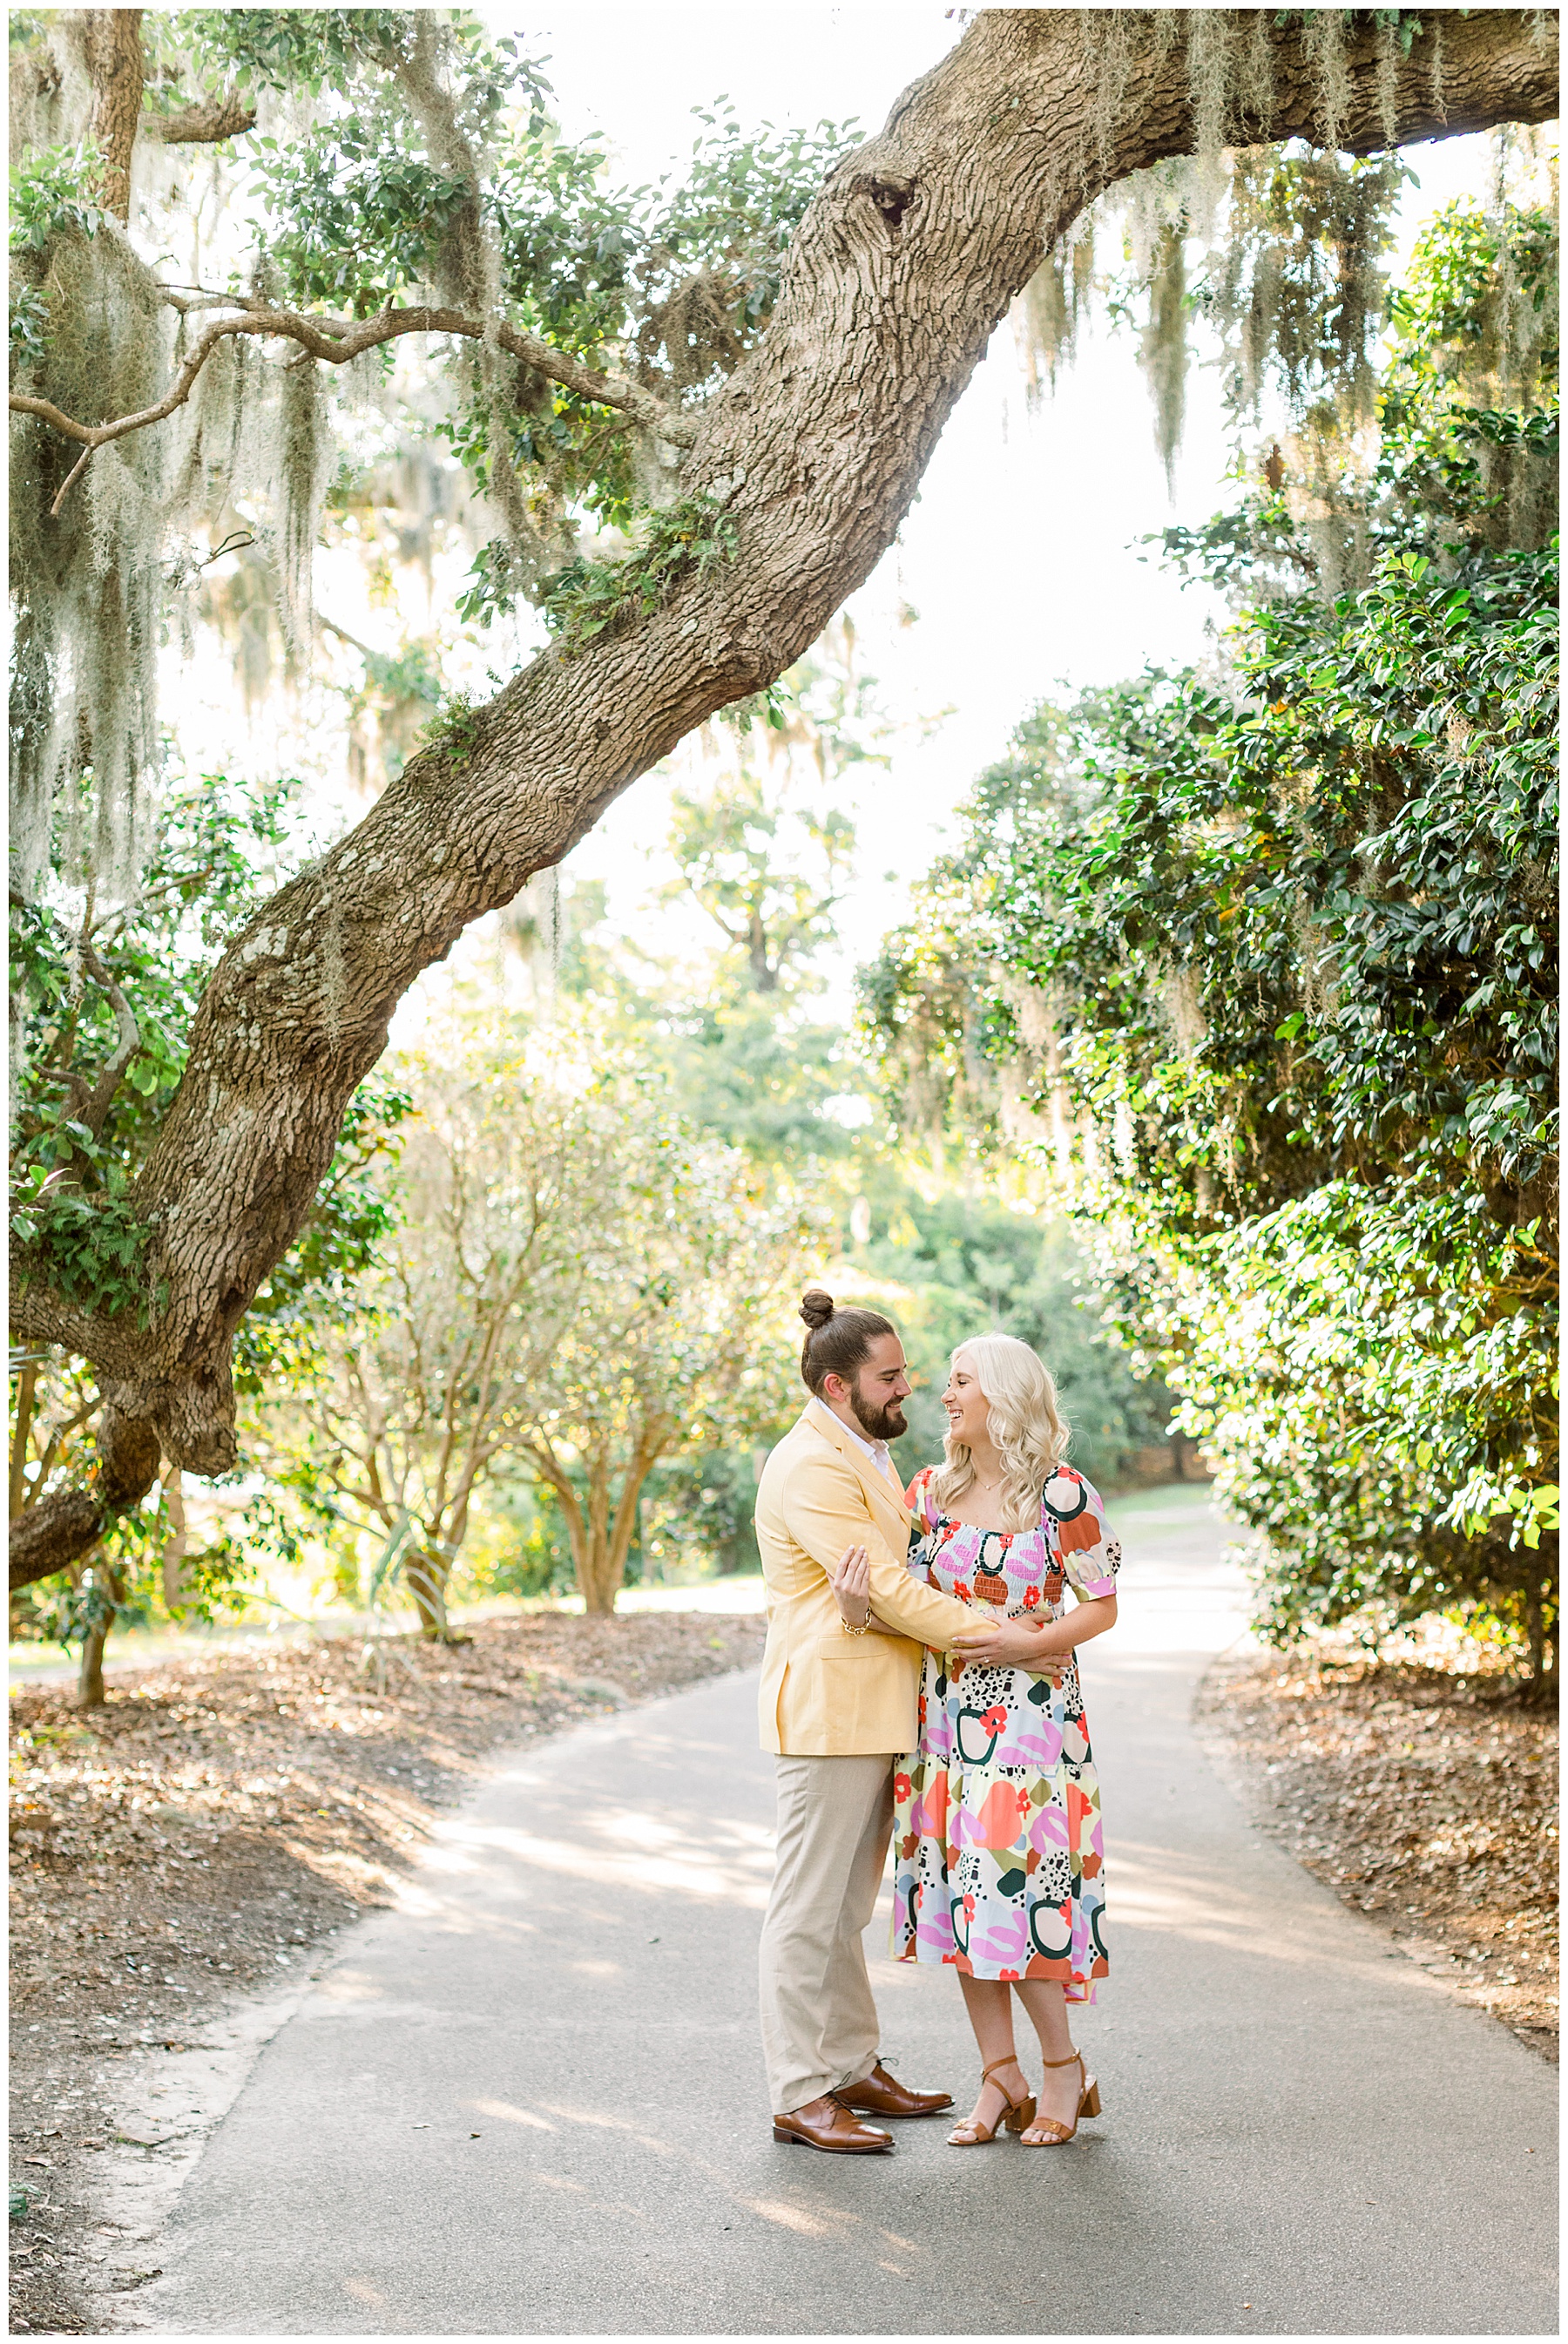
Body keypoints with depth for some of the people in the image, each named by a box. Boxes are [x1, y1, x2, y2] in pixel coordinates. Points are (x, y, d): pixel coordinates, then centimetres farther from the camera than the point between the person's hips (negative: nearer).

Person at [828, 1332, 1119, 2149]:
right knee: (959, 1890, 5)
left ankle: (1063, 2067, 13)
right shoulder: (931, 1490, 7)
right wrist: (862, 1611, -20)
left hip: (1030, 1713, -5)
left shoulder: (1062, 1493, -7)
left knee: (1014, 1890, -7)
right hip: (946, 1714, 5)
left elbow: (1102, 1608, -4)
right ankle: (1002, 2080, 16)